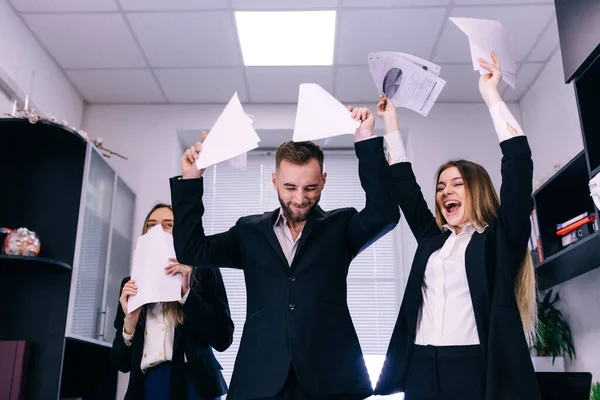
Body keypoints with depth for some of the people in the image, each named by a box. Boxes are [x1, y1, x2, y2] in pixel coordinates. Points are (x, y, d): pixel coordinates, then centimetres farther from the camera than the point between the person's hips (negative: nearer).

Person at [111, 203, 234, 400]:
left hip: (192, 384, -2)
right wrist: (130, 321, -10)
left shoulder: (203, 273, -1)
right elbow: (121, 362, 7)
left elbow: (223, 339, -10)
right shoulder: (132, 283, 8)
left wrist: (186, 292, -15)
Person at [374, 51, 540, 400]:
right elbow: (405, 188, 22)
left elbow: (519, 166, -4)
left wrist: (492, 96, -3)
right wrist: (391, 125, 24)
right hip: (422, 370, 5)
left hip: (479, 370, -4)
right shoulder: (433, 239, 18)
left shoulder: (500, 239, 5)